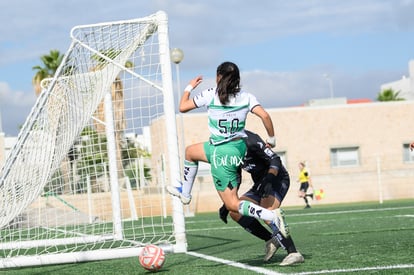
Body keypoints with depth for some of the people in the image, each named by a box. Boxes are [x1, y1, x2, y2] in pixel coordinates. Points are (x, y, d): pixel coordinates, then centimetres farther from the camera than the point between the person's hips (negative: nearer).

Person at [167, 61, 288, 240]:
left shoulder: (210, 95, -10)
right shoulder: (246, 97, -1)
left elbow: (182, 107, -1)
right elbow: (264, 115, -12)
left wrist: (189, 87, 16)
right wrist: (271, 139, 1)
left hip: (221, 153, -7)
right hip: (240, 147, 7)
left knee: (232, 204, 0)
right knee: (190, 151, 30)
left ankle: (272, 216, -18)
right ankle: (184, 192, 43)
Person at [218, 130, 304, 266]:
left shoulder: (249, 141, -21)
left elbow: (275, 160, -23)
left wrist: (268, 179, -40)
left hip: (276, 178, -9)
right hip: (261, 184, 9)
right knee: (236, 212, 1)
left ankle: (293, 253, -31)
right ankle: (270, 240, 4)